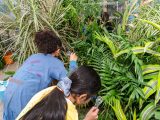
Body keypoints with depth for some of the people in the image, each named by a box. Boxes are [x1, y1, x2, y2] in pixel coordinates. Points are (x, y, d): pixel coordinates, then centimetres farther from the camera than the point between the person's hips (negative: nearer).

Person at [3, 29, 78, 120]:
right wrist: (73, 62, 4)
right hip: (24, 98, -8)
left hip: (9, 93, 8)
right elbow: (69, 81, -10)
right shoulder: (55, 62, -3)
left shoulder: (33, 57, 18)